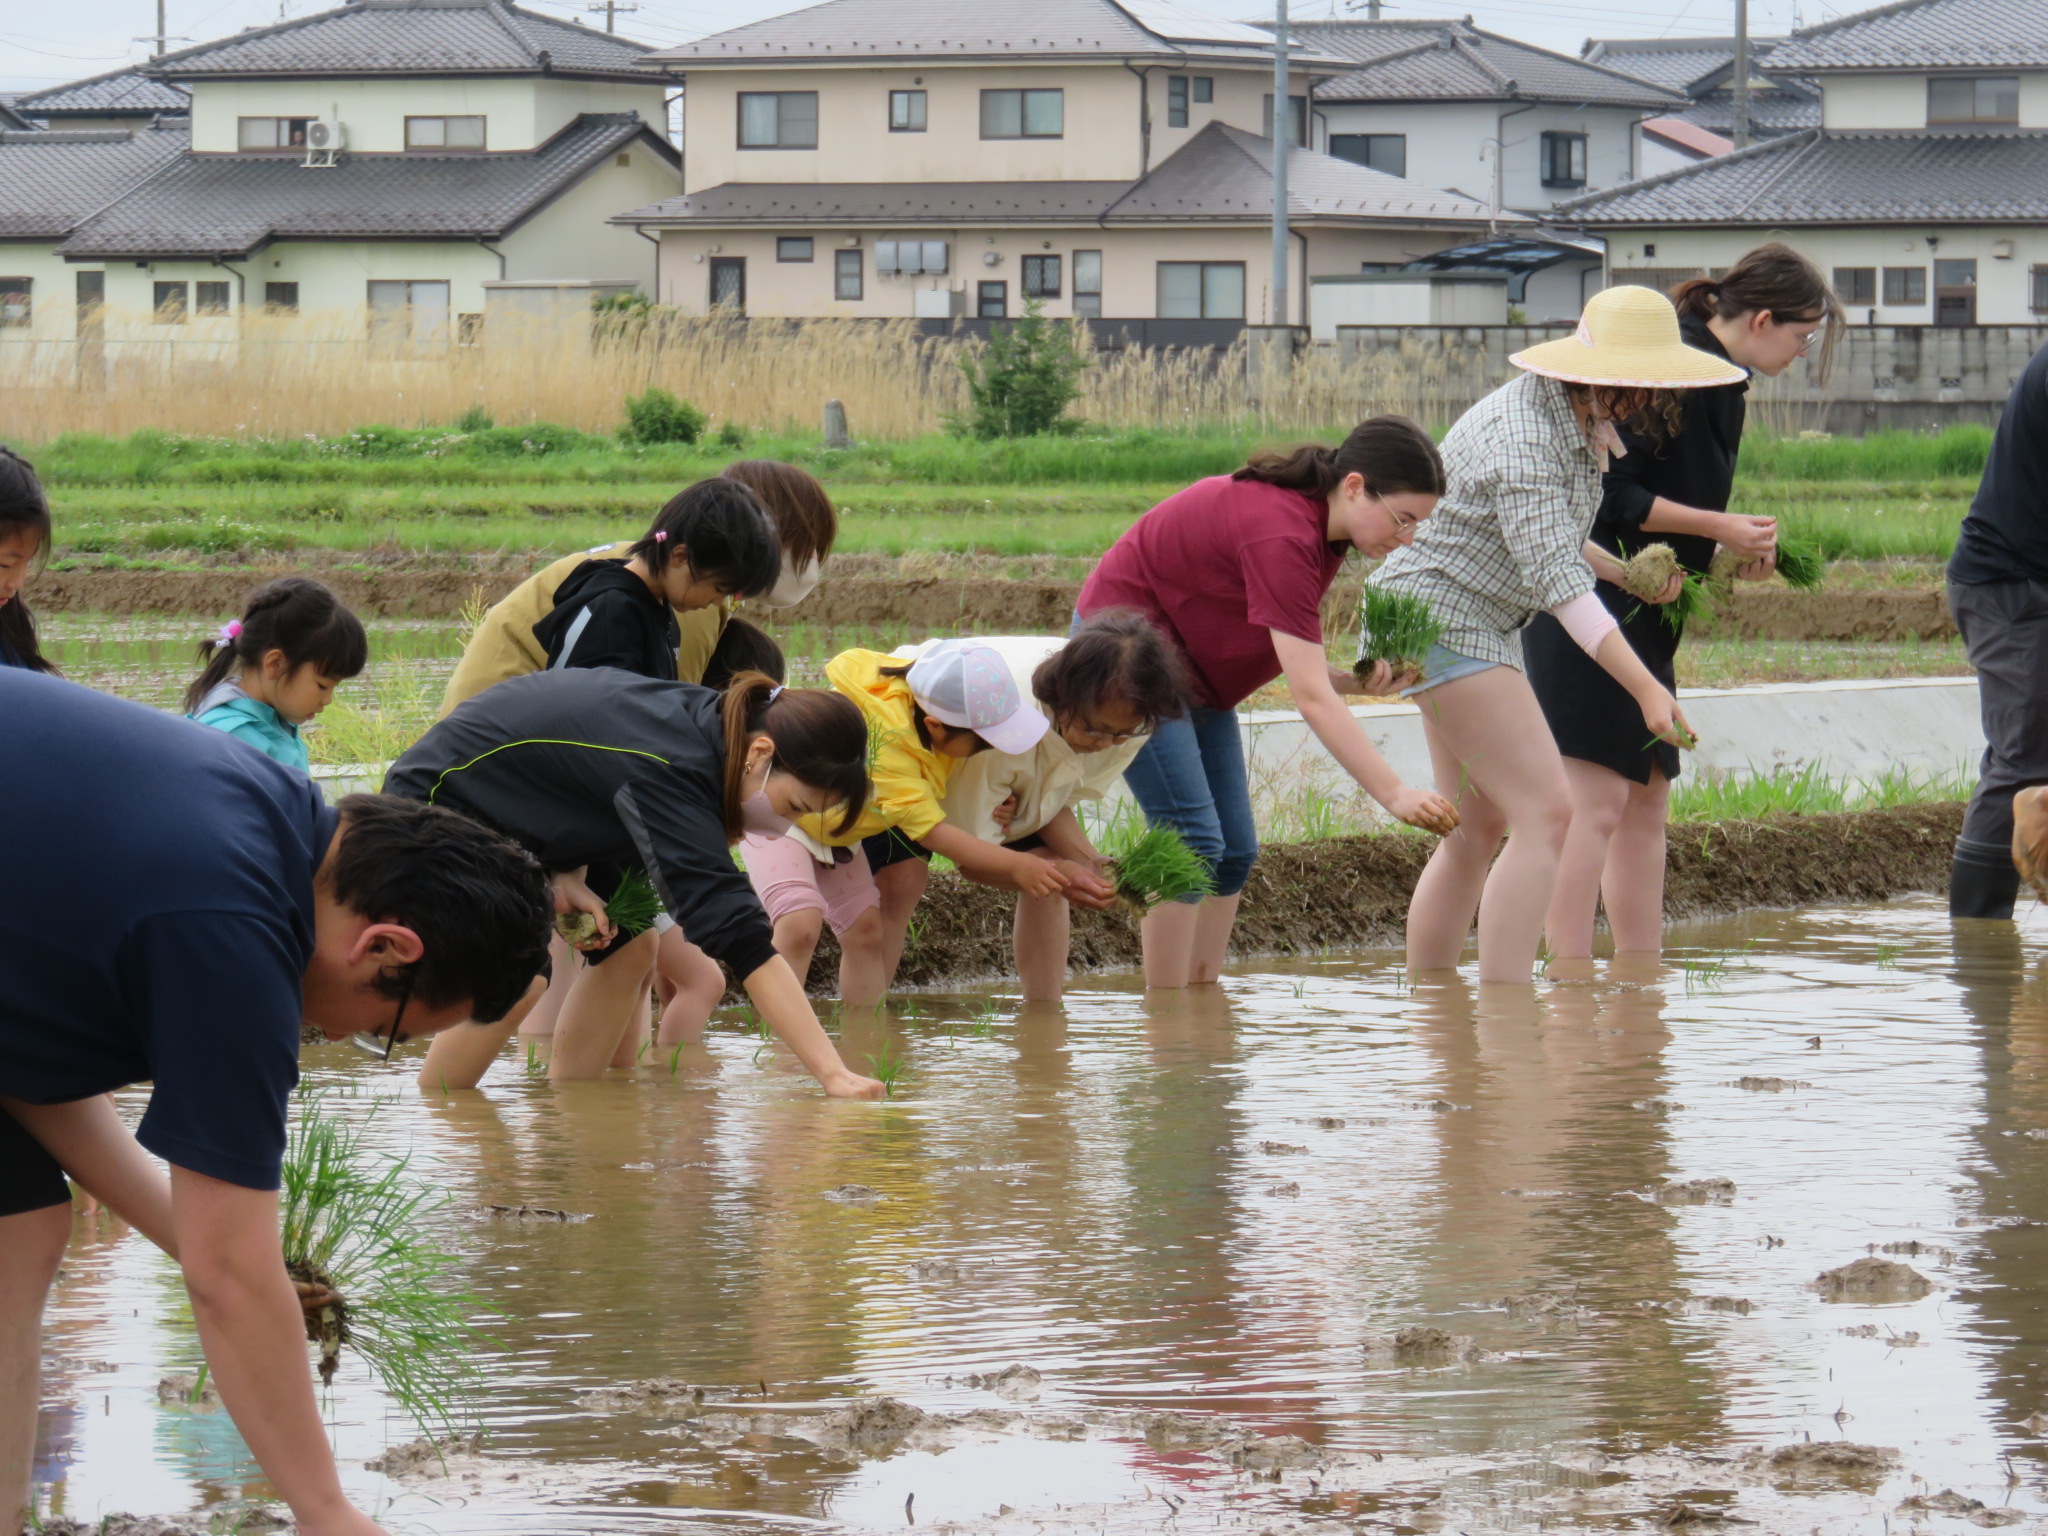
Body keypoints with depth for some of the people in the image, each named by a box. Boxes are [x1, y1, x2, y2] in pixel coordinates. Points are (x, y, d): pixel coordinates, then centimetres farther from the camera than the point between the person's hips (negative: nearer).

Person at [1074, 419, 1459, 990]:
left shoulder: (1323, 529, -2)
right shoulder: (1281, 535, -31)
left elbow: (1305, 671, 1)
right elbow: (1311, 698, -33)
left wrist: (1356, 680, -19)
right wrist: (1396, 795, -36)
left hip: (1193, 666, 10)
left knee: (1234, 851, 3)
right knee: (1193, 838, -17)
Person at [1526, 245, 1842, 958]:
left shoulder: (1716, 378, 15)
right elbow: (1610, 494, -21)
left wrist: (1732, 554, 6)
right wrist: (1720, 528, -16)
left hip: (1641, 614, 11)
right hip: (1593, 604, -11)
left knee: (1646, 799, 11)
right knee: (1596, 801, -13)